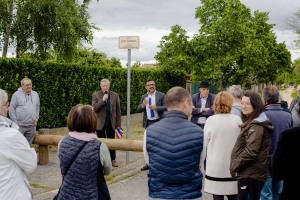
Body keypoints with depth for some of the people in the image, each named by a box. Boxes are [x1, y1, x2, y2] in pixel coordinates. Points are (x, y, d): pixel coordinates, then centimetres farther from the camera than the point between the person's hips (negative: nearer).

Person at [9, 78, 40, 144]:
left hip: (32, 126, 4)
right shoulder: (17, 94, -3)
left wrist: (36, 119, 9)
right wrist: (15, 121, -7)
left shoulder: (35, 94, 12)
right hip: (20, 125, -4)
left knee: (28, 144, 9)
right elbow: (12, 108, -3)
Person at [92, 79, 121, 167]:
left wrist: (118, 124, 0)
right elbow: (94, 108, -12)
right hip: (100, 123, -1)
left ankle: (113, 159, 16)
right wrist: (103, 100, -21)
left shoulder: (115, 95, 2)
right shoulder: (95, 95, -1)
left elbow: (118, 111, 2)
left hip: (111, 123, 1)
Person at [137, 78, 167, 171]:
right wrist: (142, 105, -15)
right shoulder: (143, 97, 9)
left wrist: (156, 108, -23)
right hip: (148, 123, 4)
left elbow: (166, 107, -10)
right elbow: (138, 110, 6)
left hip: (158, 122, -4)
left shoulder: (161, 95, -4)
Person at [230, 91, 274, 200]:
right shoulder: (252, 123, 15)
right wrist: (235, 167, 12)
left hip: (250, 174, -10)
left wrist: (234, 166, -14)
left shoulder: (256, 126, -16)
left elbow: (250, 151, -24)